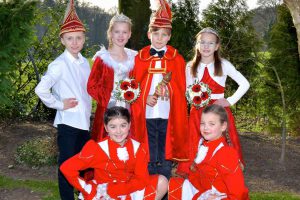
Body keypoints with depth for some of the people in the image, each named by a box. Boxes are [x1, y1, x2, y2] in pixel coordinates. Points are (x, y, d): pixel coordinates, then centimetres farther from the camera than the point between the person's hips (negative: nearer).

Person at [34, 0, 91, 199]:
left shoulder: (84, 62, 7)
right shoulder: (59, 64, -14)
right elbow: (41, 89, -21)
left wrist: (87, 112, 10)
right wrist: (59, 104, -13)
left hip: (84, 121, 7)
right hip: (68, 121, -7)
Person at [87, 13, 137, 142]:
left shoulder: (133, 57, 8)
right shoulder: (102, 58, -3)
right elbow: (92, 86, -6)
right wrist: (107, 101, -14)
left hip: (128, 111, 4)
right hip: (107, 111, -3)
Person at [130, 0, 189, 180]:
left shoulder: (177, 59, 3)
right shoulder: (140, 58, 4)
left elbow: (181, 89, 3)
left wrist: (169, 89, -17)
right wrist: (145, 97, -13)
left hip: (168, 116, -1)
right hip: (146, 115, 1)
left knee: (165, 158, 7)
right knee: (148, 159, 9)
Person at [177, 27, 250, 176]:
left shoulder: (224, 65, 1)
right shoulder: (190, 67, 7)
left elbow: (245, 84, 2)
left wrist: (230, 101, -4)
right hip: (198, 112, 2)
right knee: (197, 150, -1)